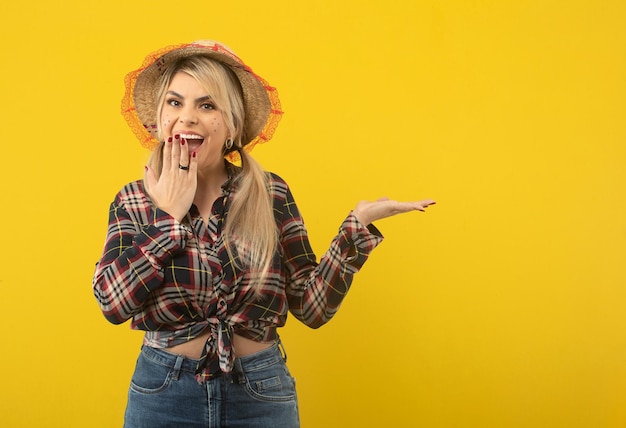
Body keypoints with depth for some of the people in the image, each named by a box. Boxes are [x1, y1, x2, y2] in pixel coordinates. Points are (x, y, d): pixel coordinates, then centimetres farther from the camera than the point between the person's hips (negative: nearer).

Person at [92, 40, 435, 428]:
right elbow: (112, 302, -16)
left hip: (262, 395, 0)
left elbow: (312, 307, -6)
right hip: (164, 393, 0)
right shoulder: (134, 200, -2)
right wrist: (170, 214, -15)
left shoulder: (271, 195, -4)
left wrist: (358, 223, -13)